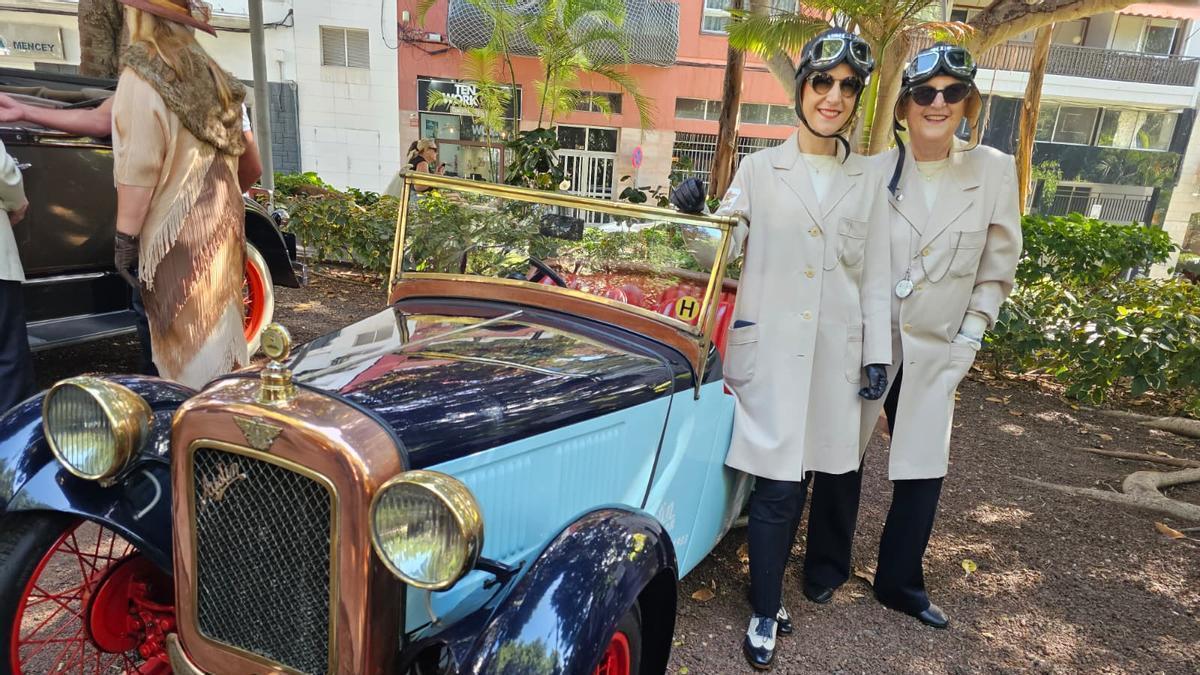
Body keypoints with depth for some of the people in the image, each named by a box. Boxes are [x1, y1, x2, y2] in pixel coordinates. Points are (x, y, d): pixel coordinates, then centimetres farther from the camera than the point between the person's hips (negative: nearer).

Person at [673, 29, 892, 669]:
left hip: (834, 352, 3)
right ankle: (765, 611, 15)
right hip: (769, 348, -2)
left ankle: (767, 591, 28)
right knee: (778, 484, -3)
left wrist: (877, 353, 5)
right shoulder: (759, 168, 4)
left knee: (793, 479, 8)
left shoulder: (868, 180, 10)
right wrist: (694, 215, -19)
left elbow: (875, 275, 10)